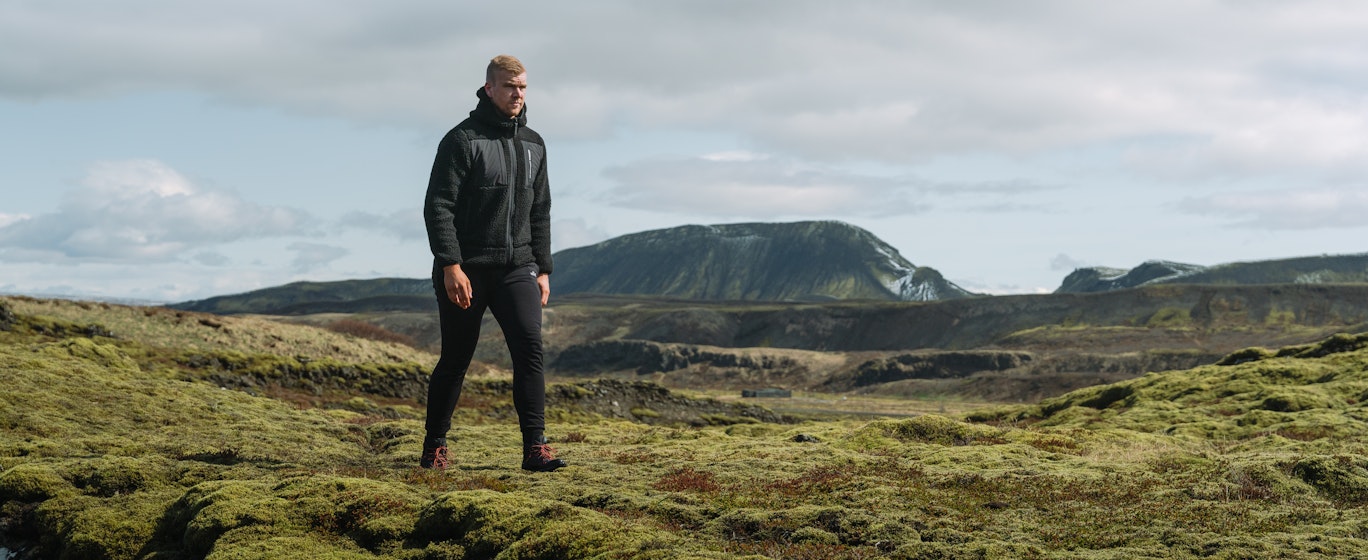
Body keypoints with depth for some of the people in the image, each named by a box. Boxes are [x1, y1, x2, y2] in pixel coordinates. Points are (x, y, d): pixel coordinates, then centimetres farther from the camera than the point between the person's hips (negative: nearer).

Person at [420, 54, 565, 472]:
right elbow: (438, 206, -11)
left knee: (529, 347, -14)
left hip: (517, 269, 4)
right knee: (455, 360, 5)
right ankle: (434, 446, 21)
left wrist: (542, 269, 12)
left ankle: (535, 447, -16)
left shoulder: (534, 145, 13)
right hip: (466, 272, -4)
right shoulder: (462, 140, -6)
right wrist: (450, 265, -19)